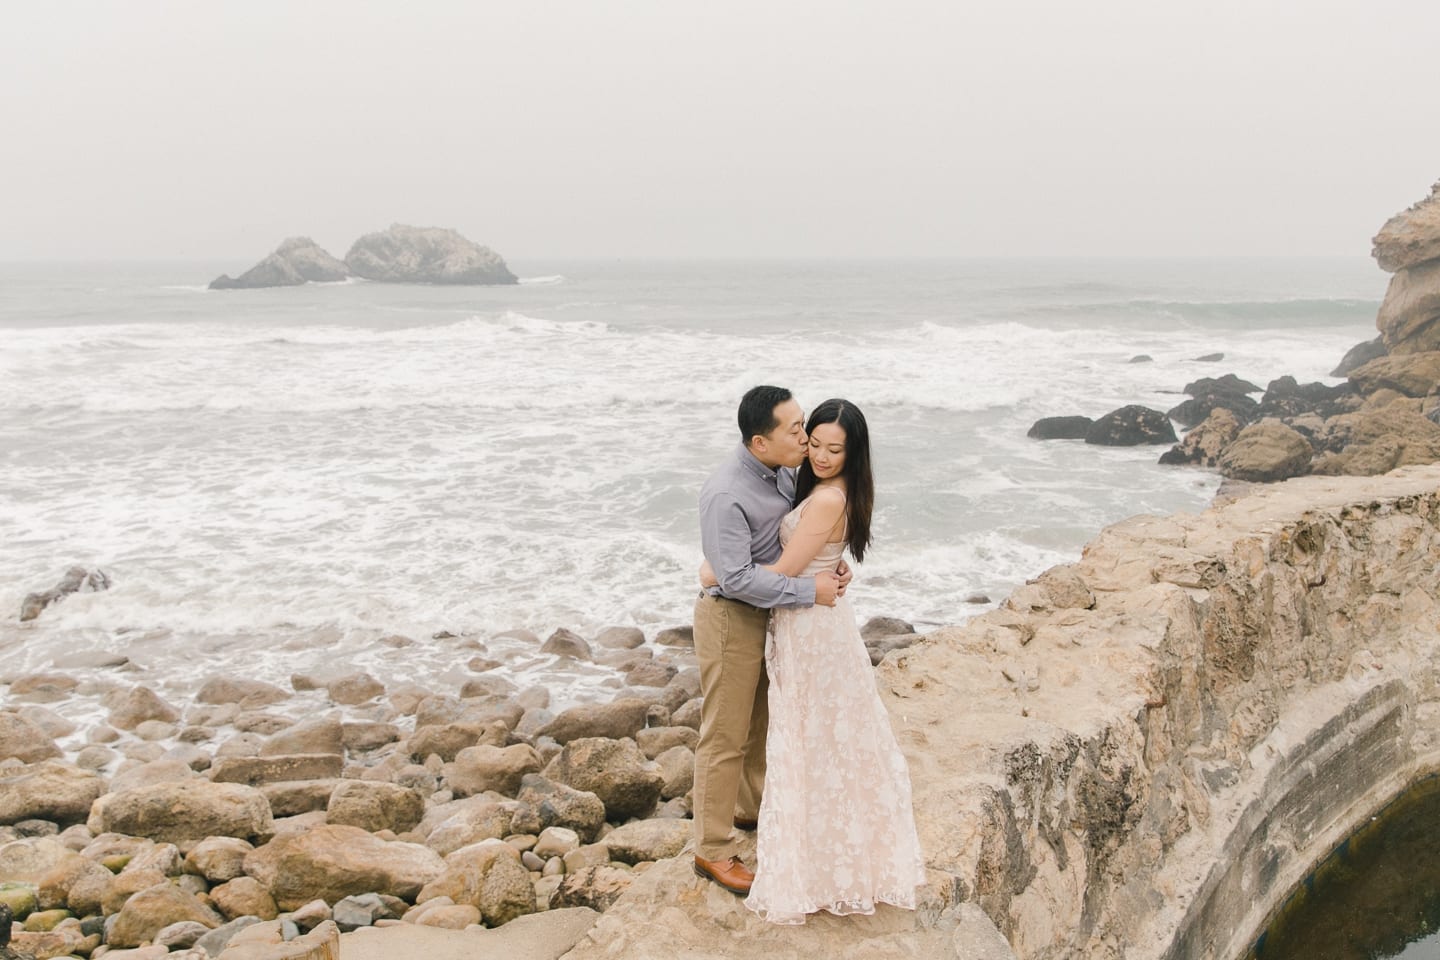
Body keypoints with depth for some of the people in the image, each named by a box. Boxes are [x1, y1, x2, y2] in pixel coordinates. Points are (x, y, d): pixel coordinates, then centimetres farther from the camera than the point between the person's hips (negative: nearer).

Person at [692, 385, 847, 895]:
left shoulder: (783, 469, -3)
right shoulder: (726, 494, -29)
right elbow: (736, 577, -31)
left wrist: (832, 565, -4)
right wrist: (809, 590, -26)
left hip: (769, 612, 8)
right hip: (731, 618, -8)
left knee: (761, 720, 24)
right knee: (725, 735, 2)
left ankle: (749, 806, 46)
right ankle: (713, 850, 15)